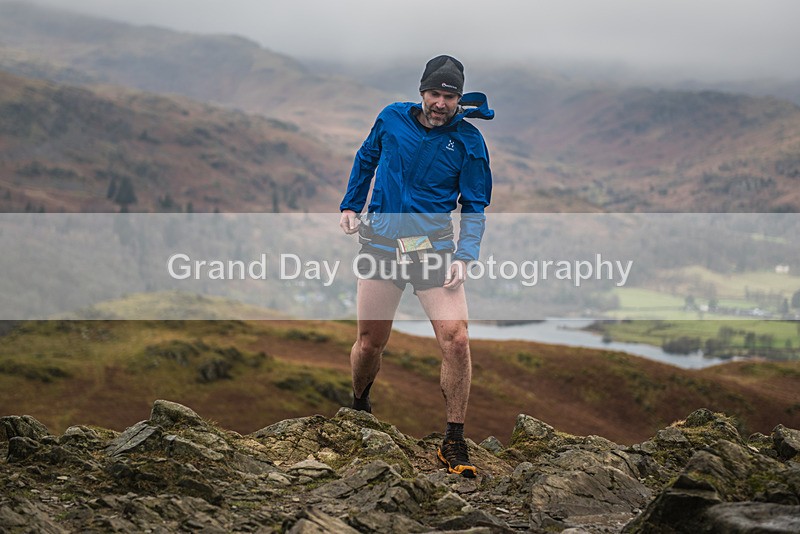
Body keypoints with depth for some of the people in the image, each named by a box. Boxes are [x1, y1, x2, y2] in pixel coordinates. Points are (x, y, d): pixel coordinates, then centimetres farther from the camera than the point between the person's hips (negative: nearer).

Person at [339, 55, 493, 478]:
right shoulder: (392, 119, 0)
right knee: (370, 342, 6)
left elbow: (475, 206, 2)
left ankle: (454, 443, -4)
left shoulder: (468, 140, -3)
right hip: (381, 242, 1)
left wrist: (465, 257, -10)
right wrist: (350, 206, 21)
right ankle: (358, 407, 38)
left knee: (456, 340, -15)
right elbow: (366, 160, 20)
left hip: (435, 247, -1)